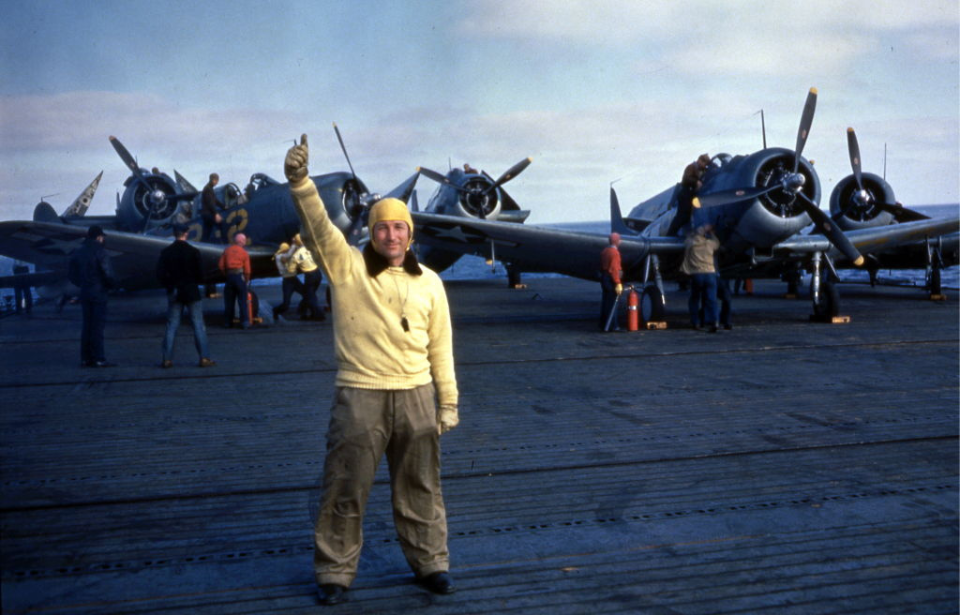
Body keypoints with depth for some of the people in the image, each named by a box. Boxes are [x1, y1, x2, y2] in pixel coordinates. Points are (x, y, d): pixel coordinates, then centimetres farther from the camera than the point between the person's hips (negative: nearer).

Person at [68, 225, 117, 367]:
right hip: (98, 293, -7)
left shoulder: (78, 253, 10)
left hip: (84, 293, 7)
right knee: (98, 326, -5)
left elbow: (72, 275, 13)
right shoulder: (100, 253, -12)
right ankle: (99, 359, -6)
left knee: (87, 326, 11)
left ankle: (85, 359, 12)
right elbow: (108, 274, -16)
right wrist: (113, 285, 3)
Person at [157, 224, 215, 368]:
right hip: (192, 292, -3)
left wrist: (169, 286, 11)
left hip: (174, 293, 3)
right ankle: (204, 358, -1)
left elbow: (160, 274, -2)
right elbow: (200, 273, -8)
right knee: (198, 325, 1)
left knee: (171, 326, 7)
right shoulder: (193, 251, -9)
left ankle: (167, 359, 5)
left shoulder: (166, 252, -1)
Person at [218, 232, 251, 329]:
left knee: (229, 301, 10)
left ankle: (227, 322, 11)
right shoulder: (244, 253, -3)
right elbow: (247, 270, -5)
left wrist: (226, 274, 15)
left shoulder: (227, 250, 4)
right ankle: (245, 322, -2)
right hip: (239, 276, -3)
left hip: (229, 276, 3)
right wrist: (247, 280, 9)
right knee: (243, 302, 1)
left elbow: (221, 266, 3)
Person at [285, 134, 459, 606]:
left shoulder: (429, 283, 6)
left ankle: (429, 562, 30)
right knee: (344, 489, 5)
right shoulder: (346, 267, -2)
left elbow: (441, 347, 9)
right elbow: (317, 224, -19)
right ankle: (335, 572, 20)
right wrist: (299, 180, -36)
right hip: (359, 396, -2)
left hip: (416, 396, 2)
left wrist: (448, 402, 9)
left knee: (419, 488, 14)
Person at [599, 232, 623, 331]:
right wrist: (618, 283, -21)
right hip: (611, 279, -9)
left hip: (603, 277, 9)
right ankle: (612, 326, -4)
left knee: (605, 302, 13)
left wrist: (603, 276, 17)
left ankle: (603, 325, 17)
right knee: (612, 302, -6)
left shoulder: (604, 251, 11)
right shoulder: (615, 252, -15)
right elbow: (614, 269, -21)